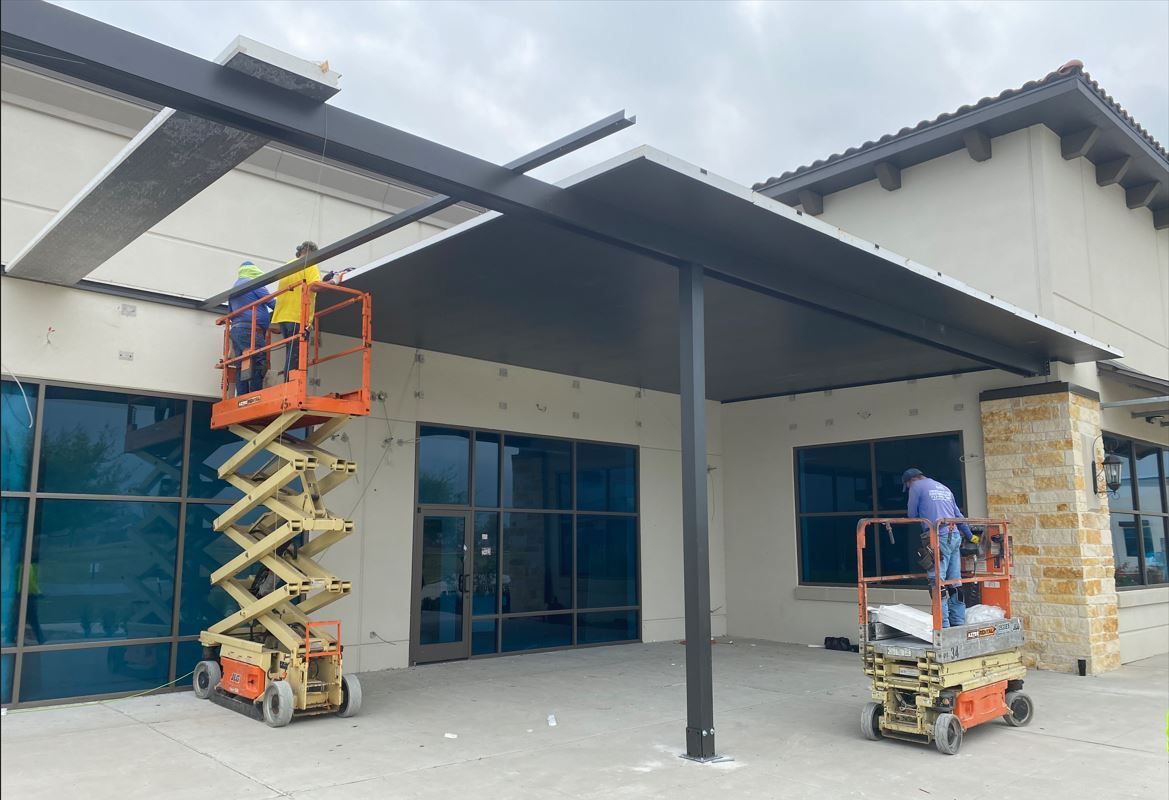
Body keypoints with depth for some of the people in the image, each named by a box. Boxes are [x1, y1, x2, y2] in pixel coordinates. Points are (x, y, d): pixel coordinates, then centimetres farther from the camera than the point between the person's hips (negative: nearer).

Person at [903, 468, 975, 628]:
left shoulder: (917, 486, 4)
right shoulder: (944, 488, 25)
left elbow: (912, 514, 6)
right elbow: (959, 516, 28)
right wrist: (970, 536, 35)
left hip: (939, 538, -7)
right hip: (955, 536, 7)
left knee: (938, 582, -9)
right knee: (955, 583, 9)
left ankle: (943, 625, -14)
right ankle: (959, 622, 10)